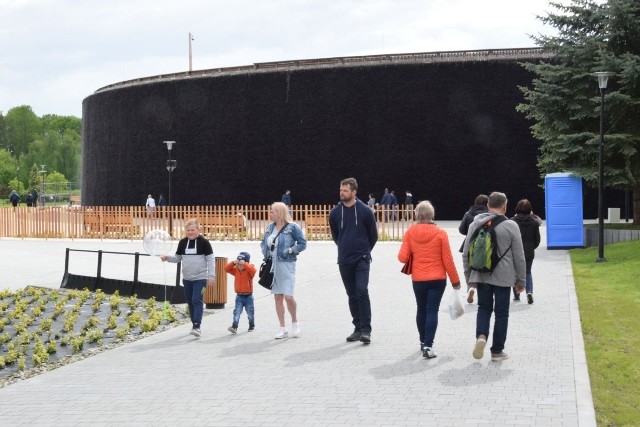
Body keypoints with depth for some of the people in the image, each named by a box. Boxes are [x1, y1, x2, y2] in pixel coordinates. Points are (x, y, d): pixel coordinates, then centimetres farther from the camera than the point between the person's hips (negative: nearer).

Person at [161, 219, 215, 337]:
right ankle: (194, 324, 22)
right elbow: (178, 258, 13)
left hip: (200, 278, -5)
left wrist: (211, 276, -10)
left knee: (197, 300, -15)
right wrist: (168, 258, -7)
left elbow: (210, 259, -6)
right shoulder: (182, 242, 6)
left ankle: (197, 326, -19)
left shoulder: (204, 242, -7)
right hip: (187, 278, 5)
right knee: (190, 302, 10)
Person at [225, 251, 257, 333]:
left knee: (250, 313, 12)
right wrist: (233, 262, -19)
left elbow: (253, 270, -32)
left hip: (248, 296, -2)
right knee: (237, 312, -11)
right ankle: (234, 326, -18)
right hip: (239, 296, 2)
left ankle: (252, 326, 32)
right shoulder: (236, 270, 2)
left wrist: (244, 264, -34)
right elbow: (226, 268, -6)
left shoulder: (249, 270, -9)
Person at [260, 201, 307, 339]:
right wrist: (266, 254, 5)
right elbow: (263, 242, 21)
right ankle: (283, 329, 14)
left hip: (286, 265, -6)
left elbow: (302, 243, -5)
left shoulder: (292, 227, -8)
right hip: (273, 265, 6)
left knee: (288, 297, -11)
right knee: (277, 297, 7)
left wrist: (289, 251, -14)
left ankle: (295, 323, 15)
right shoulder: (270, 227, 10)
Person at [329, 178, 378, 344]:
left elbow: (373, 235, 5)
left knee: (362, 291, -15)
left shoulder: (365, 211, -7)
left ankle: (366, 330, -10)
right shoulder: (335, 212, 1)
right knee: (352, 296, 9)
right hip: (344, 261, 4)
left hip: (362, 260, -3)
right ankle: (358, 328, 18)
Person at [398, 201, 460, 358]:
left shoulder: (410, 232, -6)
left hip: (418, 279, 2)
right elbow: (447, 260, -6)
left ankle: (423, 342, 31)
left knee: (421, 310, 18)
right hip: (437, 279, -2)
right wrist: (455, 280, 4)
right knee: (432, 311, 0)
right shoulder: (440, 233, -9)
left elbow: (402, 257, -7)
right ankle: (428, 346, -9)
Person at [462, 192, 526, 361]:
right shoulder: (510, 226, -6)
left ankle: (481, 335, -9)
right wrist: (521, 280, 5)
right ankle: (497, 351, 14)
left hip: (481, 275, 3)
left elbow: (466, 253, 6)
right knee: (501, 313, 8)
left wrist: (469, 276, 15)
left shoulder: (475, 224, 3)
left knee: (484, 308, 17)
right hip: (503, 277, -3)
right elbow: (519, 257, -4)